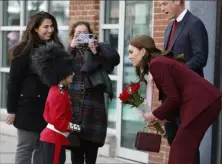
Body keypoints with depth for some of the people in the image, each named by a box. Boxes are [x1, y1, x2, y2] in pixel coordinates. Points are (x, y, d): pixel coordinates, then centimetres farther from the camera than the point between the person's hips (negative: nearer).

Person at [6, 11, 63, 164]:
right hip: (29, 107, -5)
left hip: (49, 107, 5)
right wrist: (12, 109, -9)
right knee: (25, 148, 2)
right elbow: (14, 81, -7)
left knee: (44, 148, 9)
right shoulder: (24, 50, -6)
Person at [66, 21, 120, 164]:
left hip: (93, 107, -1)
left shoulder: (98, 50, 9)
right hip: (73, 106, 1)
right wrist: (71, 49, -11)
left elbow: (115, 59, -9)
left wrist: (96, 49, -17)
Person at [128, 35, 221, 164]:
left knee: (181, 151, -5)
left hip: (201, 102, -10)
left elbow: (173, 98, -14)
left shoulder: (156, 64, -11)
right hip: (206, 101, 10)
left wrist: (155, 115, -1)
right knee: (184, 150, 13)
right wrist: (163, 118, 17)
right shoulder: (161, 61, 18)